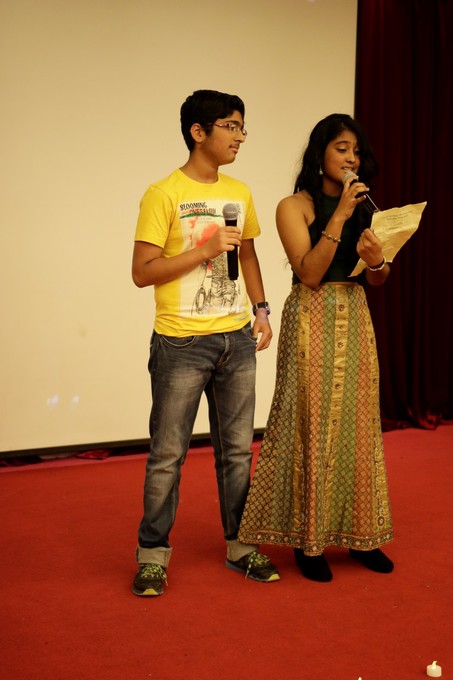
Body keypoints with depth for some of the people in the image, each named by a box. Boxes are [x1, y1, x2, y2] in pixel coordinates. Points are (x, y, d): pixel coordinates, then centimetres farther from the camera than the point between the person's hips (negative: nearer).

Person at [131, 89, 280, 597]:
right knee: (167, 455, 3)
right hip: (182, 343, -6)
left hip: (236, 340, 6)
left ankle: (240, 546, 25)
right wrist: (206, 249, -19)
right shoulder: (163, 194, -10)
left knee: (237, 450, 13)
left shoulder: (239, 193, 10)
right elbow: (142, 272, -13)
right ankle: (153, 554, 16)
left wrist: (261, 310, 11)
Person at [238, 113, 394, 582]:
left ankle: (358, 533, 20)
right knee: (313, 428, -1)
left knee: (358, 426, 8)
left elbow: (378, 280, 13)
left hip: (356, 319, 6)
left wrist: (376, 259, -10)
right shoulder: (295, 207, -4)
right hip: (313, 320, -5)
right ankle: (308, 539, 11)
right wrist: (338, 216, -18)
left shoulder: (364, 206, 13)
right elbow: (310, 274, -15)